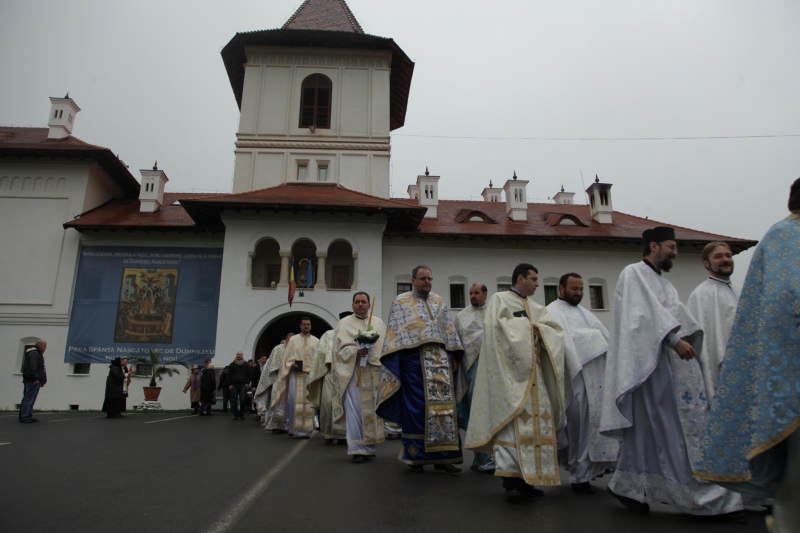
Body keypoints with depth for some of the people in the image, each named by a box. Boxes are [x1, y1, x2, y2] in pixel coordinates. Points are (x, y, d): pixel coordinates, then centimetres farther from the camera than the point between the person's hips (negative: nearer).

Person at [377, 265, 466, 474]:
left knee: (443, 406, 1)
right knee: (416, 408, 0)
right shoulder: (401, 302, 3)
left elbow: (449, 330, 14)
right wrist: (396, 363, -10)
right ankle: (415, 456, 10)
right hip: (414, 359, -4)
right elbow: (394, 332, -2)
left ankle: (442, 457, 7)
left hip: (440, 359, 4)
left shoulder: (439, 302, 15)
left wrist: (454, 356, 5)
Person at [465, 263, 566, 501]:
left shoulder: (536, 308, 23)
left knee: (536, 422, 3)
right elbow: (495, 324, -14)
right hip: (511, 371, -7)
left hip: (534, 374, 7)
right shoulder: (499, 299, 3)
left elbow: (556, 329, 12)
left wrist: (537, 327, -7)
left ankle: (527, 477, 10)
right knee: (512, 422, -11)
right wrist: (525, 325, -6)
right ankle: (510, 478, -9)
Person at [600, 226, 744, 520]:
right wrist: (675, 340, -23)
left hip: (675, 361, 9)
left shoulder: (665, 284, 25)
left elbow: (679, 316, 14)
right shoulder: (633, 273, -2)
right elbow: (647, 312, -15)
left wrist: (691, 341, -2)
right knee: (661, 429, -5)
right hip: (651, 361, -9)